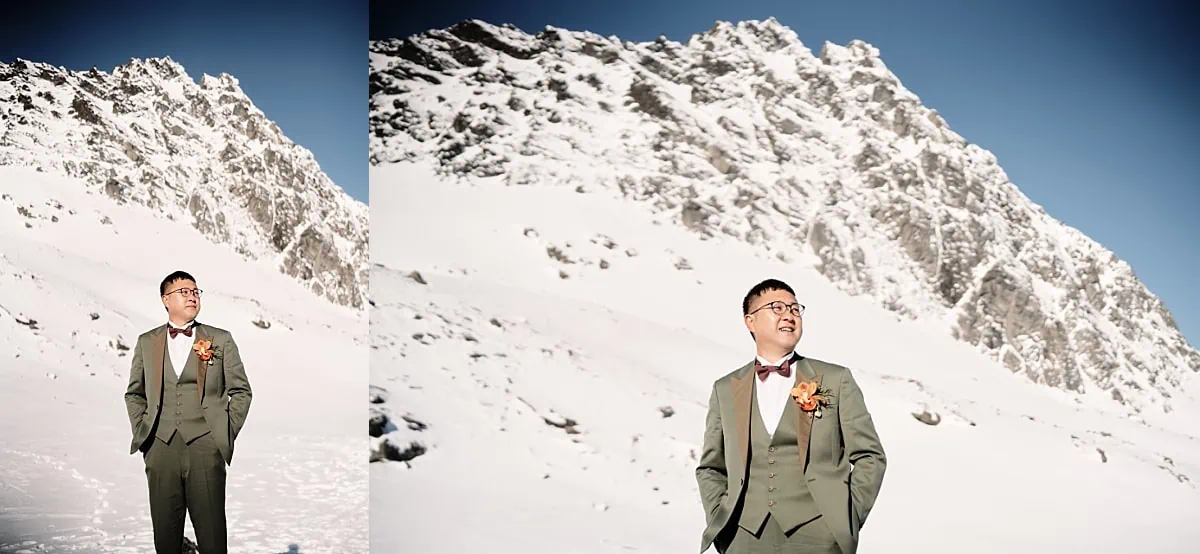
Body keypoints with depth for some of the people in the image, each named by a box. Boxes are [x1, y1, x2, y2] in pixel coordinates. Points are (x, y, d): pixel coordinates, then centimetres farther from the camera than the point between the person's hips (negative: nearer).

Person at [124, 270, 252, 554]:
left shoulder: (221, 340, 6)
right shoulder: (147, 342, 12)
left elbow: (241, 391, 8)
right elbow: (134, 393, 19)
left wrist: (225, 434, 0)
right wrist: (142, 431, 7)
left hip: (205, 448, -2)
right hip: (160, 448, 2)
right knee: (165, 530, 6)